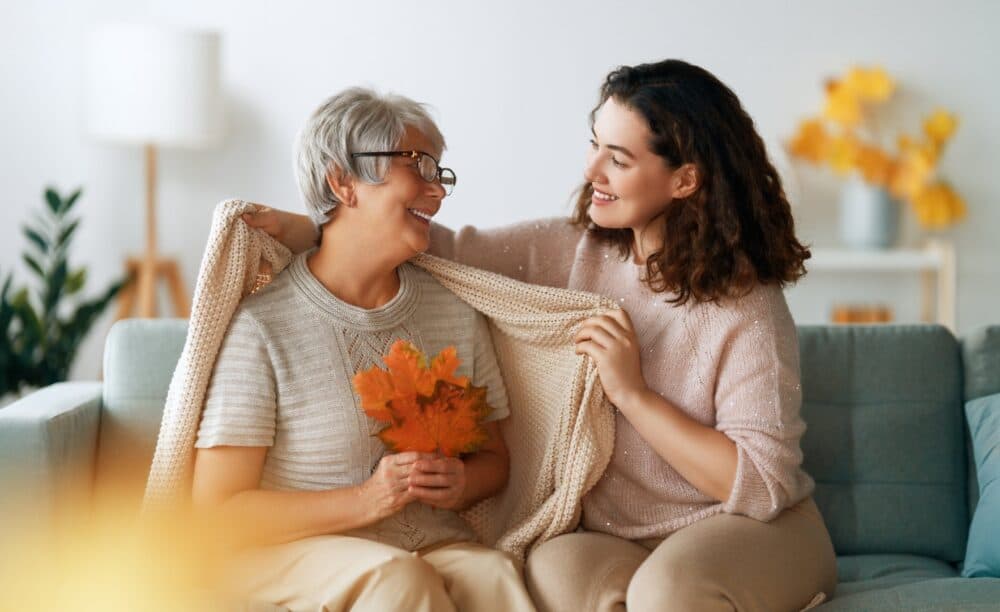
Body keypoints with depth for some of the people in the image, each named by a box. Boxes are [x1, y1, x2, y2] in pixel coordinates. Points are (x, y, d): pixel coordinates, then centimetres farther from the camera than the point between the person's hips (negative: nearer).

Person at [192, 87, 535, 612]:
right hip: (294, 551, -4)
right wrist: (365, 500, -20)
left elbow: (493, 458, 19)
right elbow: (218, 509, -10)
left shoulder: (457, 311, 9)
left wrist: (463, 484, -6)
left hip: (437, 546, 4)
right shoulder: (259, 326, -9)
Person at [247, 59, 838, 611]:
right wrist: (308, 232, -12)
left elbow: (762, 485, -18)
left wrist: (633, 393, -21)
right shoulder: (577, 247, 1)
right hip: (615, 538, 4)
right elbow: (451, 249, 1)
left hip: (754, 534, -4)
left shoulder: (746, 310, -15)